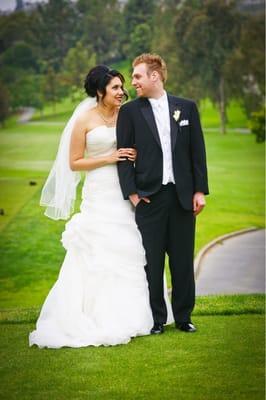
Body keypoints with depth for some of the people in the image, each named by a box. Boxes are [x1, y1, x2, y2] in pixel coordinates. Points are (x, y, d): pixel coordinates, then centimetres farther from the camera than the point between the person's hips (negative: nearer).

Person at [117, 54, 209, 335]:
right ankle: (156, 319, 12)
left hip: (183, 195, 1)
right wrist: (131, 192, -7)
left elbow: (197, 151, 6)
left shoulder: (187, 108, 6)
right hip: (149, 196, -1)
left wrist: (200, 190, 1)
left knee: (183, 259, 7)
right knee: (151, 261, 2)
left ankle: (183, 317, 19)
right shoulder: (129, 111, 2)